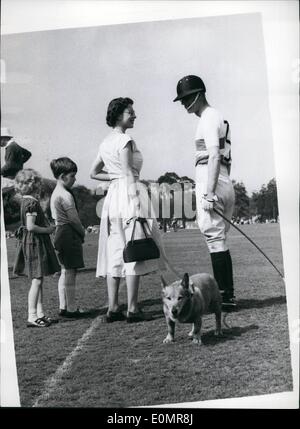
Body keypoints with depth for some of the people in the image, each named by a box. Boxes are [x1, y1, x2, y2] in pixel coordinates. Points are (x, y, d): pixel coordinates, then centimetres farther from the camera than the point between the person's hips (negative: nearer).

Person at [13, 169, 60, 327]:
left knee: (39, 280, 13)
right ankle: (32, 316, -5)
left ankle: (40, 314, 18)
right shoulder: (32, 203, -17)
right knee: (37, 280, -7)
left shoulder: (26, 201, 12)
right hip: (35, 243, -10)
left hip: (32, 243, 10)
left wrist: (47, 227, 11)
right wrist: (48, 230, -13)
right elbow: (31, 227, -24)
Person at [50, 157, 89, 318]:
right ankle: (71, 309, 1)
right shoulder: (65, 195, -16)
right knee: (71, 272, -4)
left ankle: (63, 307, 19)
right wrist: (82, 232, -2)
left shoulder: (55, 193, 15)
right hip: (70, 234, -10)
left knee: (65, 271, 14)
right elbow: (74, 219, -18)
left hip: (60, 233, 10)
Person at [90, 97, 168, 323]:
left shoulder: (105, 143, 16)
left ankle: (113, 308, 10)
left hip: (112, 195, 8)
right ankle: (133, 309, -3)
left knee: (115, 252, 8)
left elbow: (94, 173, 23)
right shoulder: (125, 140, -9)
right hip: (129, 193, -8)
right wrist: (137, 203, -16)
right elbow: (129, 175, -15)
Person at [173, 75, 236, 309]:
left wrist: (209, 193, -24)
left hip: (211, 184, -10)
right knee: (220, 239, 11)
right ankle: (228, 295, 15)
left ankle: (224, 296, -7)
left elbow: (214, 157, -19)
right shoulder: (219, 117, 22)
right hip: (225, 185, 10)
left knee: (215, 237, -9)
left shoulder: (208, 118, -8)